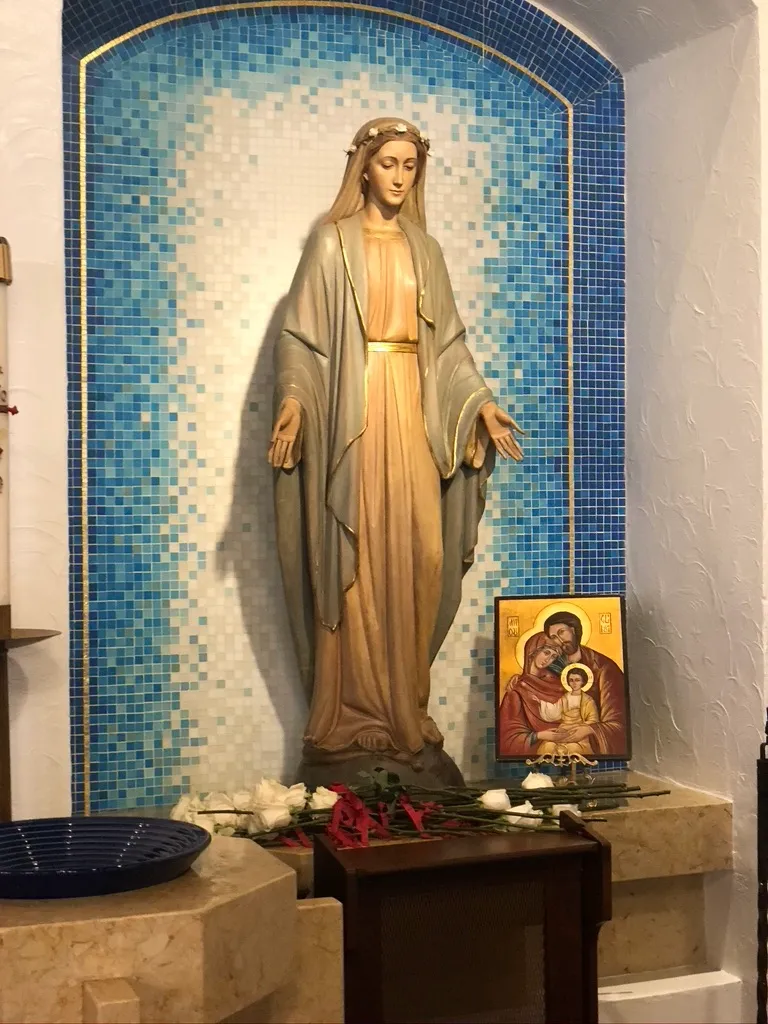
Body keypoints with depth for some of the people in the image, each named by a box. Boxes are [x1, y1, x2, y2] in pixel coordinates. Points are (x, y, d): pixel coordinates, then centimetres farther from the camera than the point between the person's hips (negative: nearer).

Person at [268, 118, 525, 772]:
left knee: (419, 555, -1)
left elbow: (448, 342, 16)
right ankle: (354, 713, 0)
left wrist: (481, 403, 6)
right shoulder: (333, 243, 4)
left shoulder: (425, 250, 18)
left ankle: (405, 711, 8)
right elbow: (303, 334, -3)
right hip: (353, 407, -4)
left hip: (413, 408, 5)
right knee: (358, 555, -7)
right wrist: (293, 399, -18)